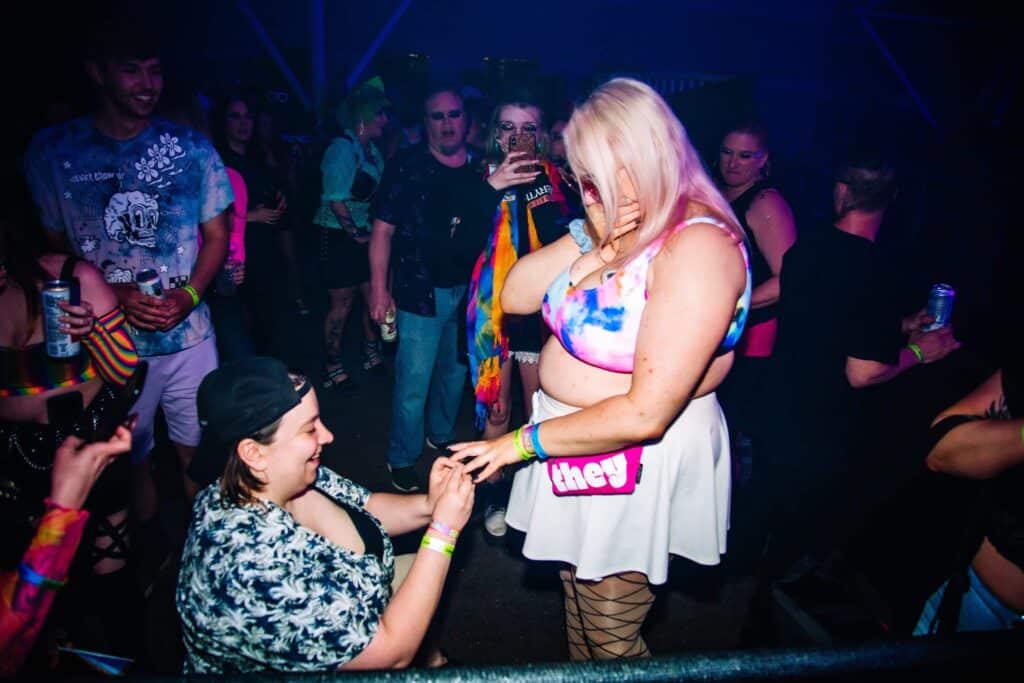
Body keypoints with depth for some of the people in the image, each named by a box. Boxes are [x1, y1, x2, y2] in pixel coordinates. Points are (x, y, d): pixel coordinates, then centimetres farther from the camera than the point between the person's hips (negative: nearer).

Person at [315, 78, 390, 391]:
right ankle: (333, 366, 17)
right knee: (342, 303, 2)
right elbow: (336, 201, -19)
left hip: (365, 237, 7)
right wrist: (355, 234, -14)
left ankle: (371, 353, 31)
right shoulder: (342, 148, -15)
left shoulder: (372, 150, 9)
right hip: (340, 237, -7)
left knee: (373, 295, 10)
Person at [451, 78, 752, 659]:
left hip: (639, 462, -7)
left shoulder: (698, 246, -25)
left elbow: (644, 414, -28)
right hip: (577, 441, 7)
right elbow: (515, 296, -4)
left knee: (611, 637, 14)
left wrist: (524, 442, -20)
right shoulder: (615, 223, -1)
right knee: (577, 591, 26)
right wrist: (592, 244, -18)